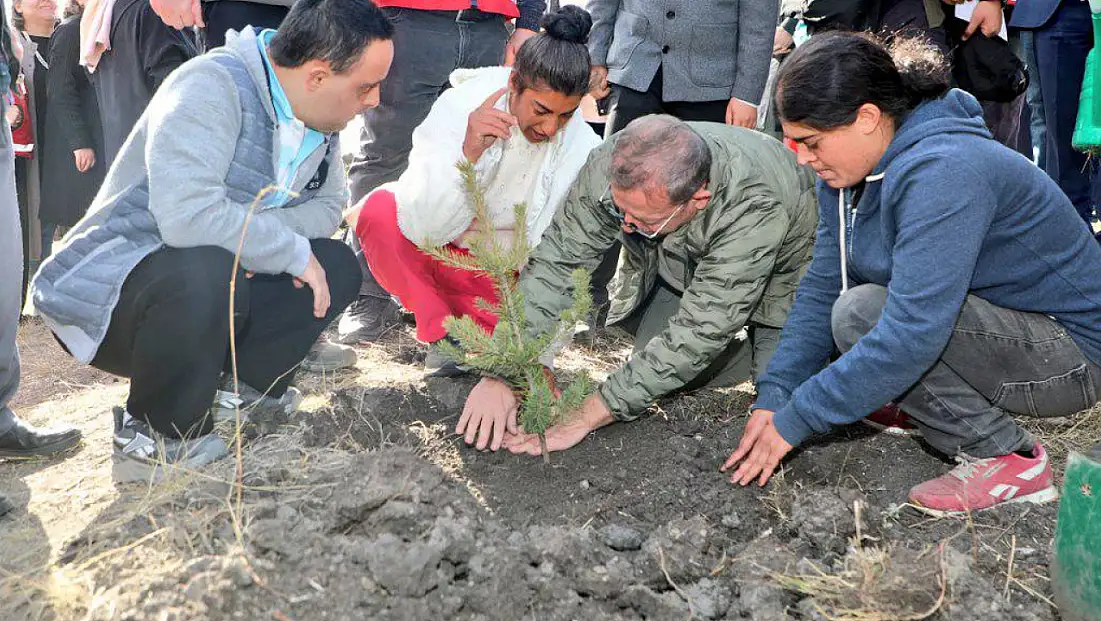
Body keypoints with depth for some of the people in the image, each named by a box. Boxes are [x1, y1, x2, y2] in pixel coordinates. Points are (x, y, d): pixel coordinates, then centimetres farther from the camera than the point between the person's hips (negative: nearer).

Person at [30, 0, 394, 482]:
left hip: (211, 285, 8)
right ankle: (151, 440, -15)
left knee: (339, 268, -4)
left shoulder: (318, 120, 2)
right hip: (101, 293, -8)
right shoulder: (211, 87, -25)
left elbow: (328, 205, 6)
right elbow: (188, 216, -38)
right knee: (205, 270, -39)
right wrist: (294, 251, -25)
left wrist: (257, 226, -15)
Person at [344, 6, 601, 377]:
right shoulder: (461, 105, -24)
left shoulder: (582, 148, -20)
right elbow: (423, 226, -31)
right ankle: (441, 330, -10)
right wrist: (468, 153, -46)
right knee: (379, 210, -31)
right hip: (429, 245, -1)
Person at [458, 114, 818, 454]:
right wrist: (501, 373, -35)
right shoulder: (611, 168, -32)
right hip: (678, 268, 4)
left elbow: (700, 333, -42)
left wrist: (586, 417, -43)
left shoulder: (756, 207, -44)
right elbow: (554, 264, -25)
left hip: (779, 273, -3)